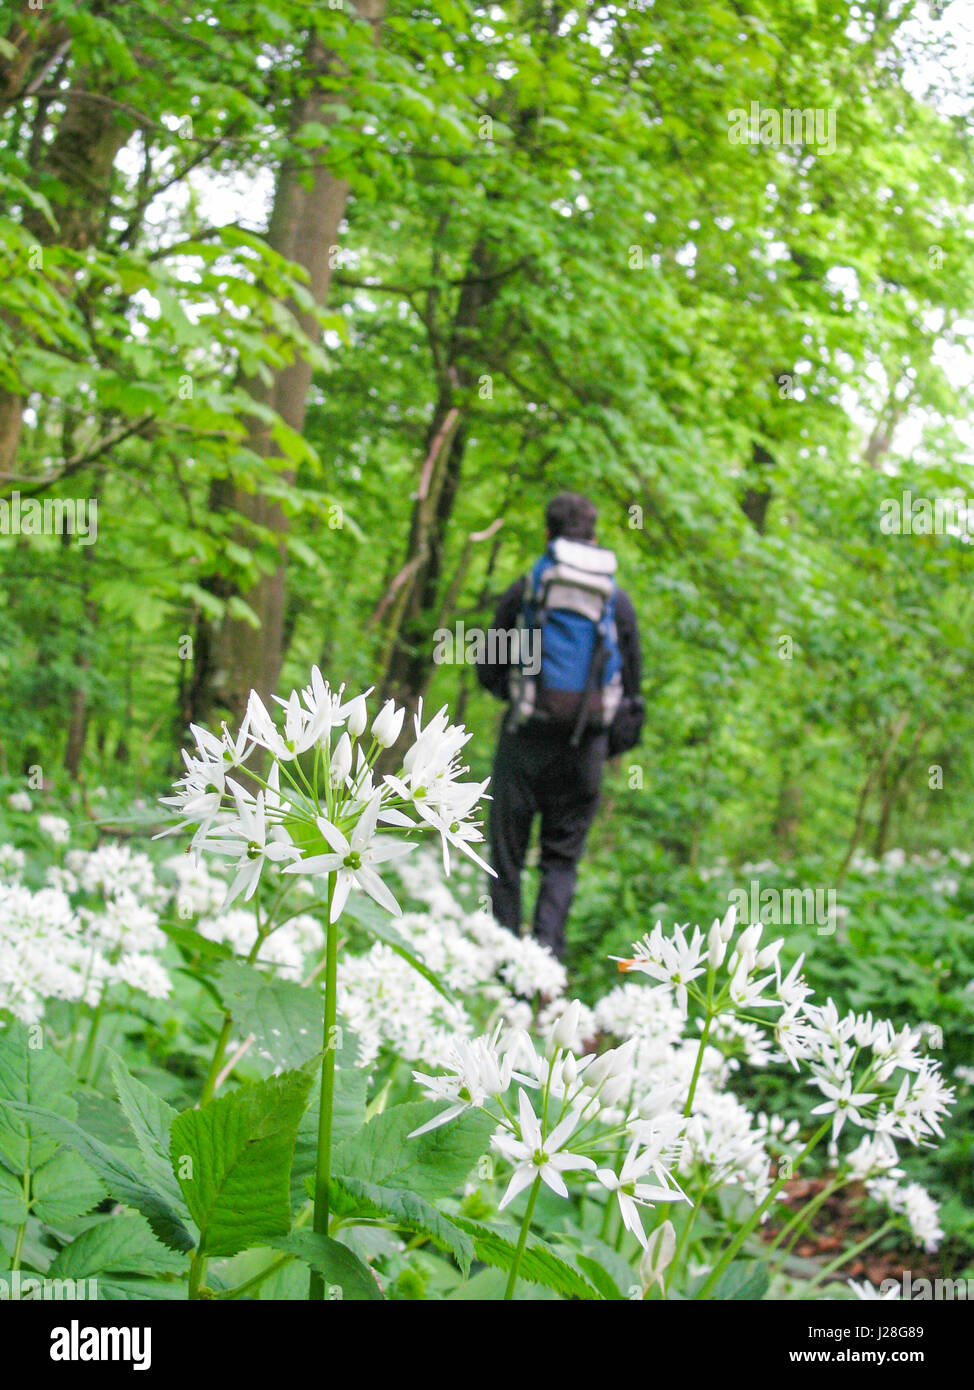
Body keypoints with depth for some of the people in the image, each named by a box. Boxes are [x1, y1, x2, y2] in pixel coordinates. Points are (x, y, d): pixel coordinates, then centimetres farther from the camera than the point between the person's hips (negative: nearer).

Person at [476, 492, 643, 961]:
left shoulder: (525, 587, 2)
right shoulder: (618, 599, 7)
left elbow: (487, 670, 7)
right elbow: (631, 688, 9)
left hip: (526, 735, -1)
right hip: (585, 747, 2)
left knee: (507, 852, 7)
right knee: (562, 858, 9)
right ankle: (548, 945, -10)